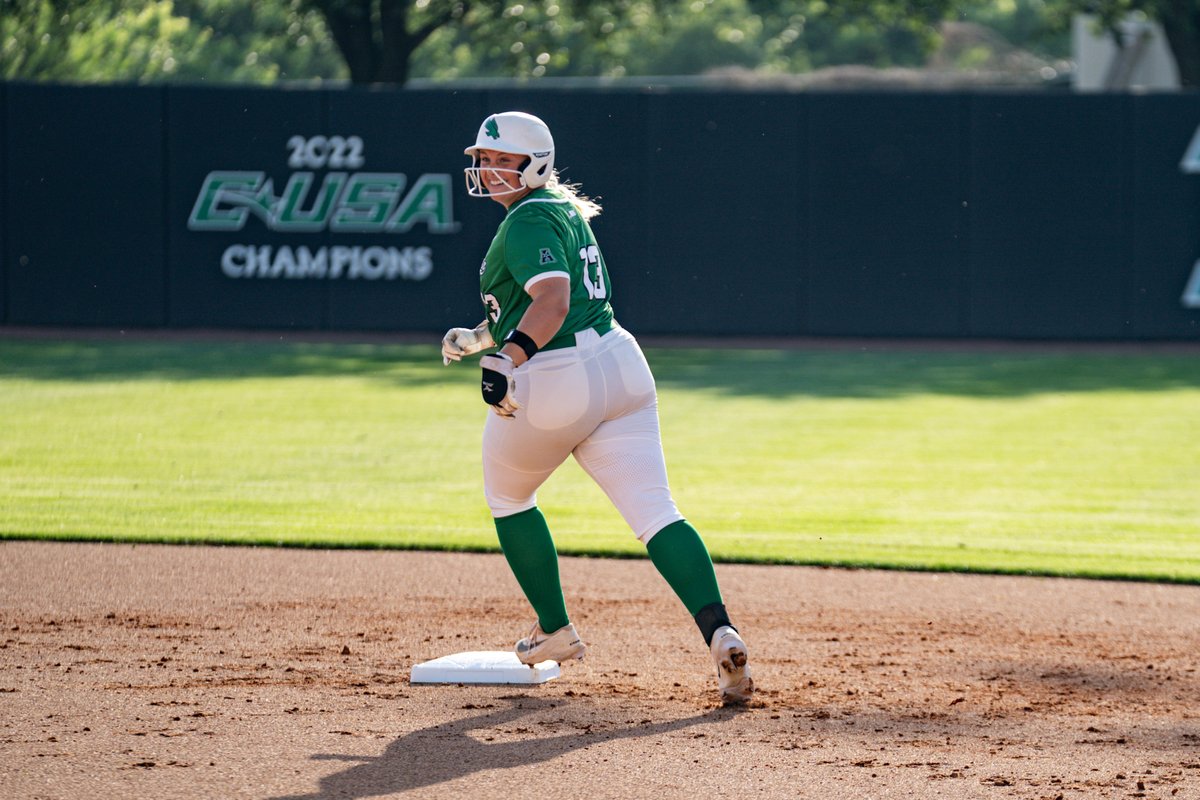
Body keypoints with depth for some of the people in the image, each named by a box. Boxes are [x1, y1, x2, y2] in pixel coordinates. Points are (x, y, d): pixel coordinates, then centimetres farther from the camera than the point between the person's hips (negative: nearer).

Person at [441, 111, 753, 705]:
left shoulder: (528, 222, -11)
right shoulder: (565, 210, 19)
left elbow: (552, 302, -26)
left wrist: (506, 360, -35)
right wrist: (479, 337, 30)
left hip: (551, 386, -8)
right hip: (619, 362, 8)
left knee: (507, 498, 20)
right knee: (655, 512, -4)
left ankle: (556, 632, 23)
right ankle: (719, 631, -24)